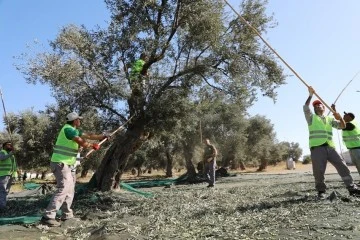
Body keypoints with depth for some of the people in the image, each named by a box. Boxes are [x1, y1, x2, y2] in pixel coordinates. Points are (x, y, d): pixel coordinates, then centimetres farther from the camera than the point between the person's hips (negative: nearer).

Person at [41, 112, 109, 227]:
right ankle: (47, 216, -15)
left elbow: (88, 135, 24)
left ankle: (67, 214, 23)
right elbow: (82, 143, -20)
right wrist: (93, 146, -3)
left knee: (70, 188, 16)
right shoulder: (68, 129, -14)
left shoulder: (74, 130, 15)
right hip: (61, 164, -10)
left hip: (65, 164, 10)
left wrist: (102, 136, 29)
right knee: (63, 189, -15)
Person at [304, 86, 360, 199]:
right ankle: (321, 191, 6)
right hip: (317, 148, -3)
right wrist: (310, 95, -6)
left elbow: (342, 126, 15)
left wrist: (340, 118, -5)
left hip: (330, 147, 3)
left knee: (342, 165, -2)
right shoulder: (311, 117, 14)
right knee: (319, 170, -6)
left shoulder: (330, 119, 23)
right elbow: (305, 107, -1)